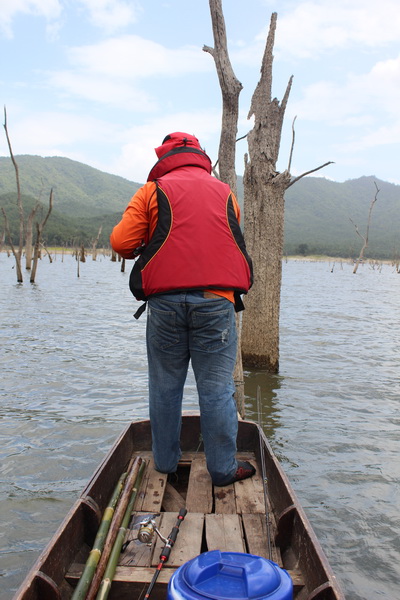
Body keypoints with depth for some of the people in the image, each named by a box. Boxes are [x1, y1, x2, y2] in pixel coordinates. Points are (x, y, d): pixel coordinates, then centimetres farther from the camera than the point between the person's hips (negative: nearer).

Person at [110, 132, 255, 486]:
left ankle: (165, 461, 24)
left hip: (165, 300, -1)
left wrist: (141, 250, 21)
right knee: (216, 387, 5)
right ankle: (223, 469, 13)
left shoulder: (153, 190, 6)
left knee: (165, 385, 12)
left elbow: (121, 243, 1)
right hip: (216, 300, 1)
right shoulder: (225, 193, 15)